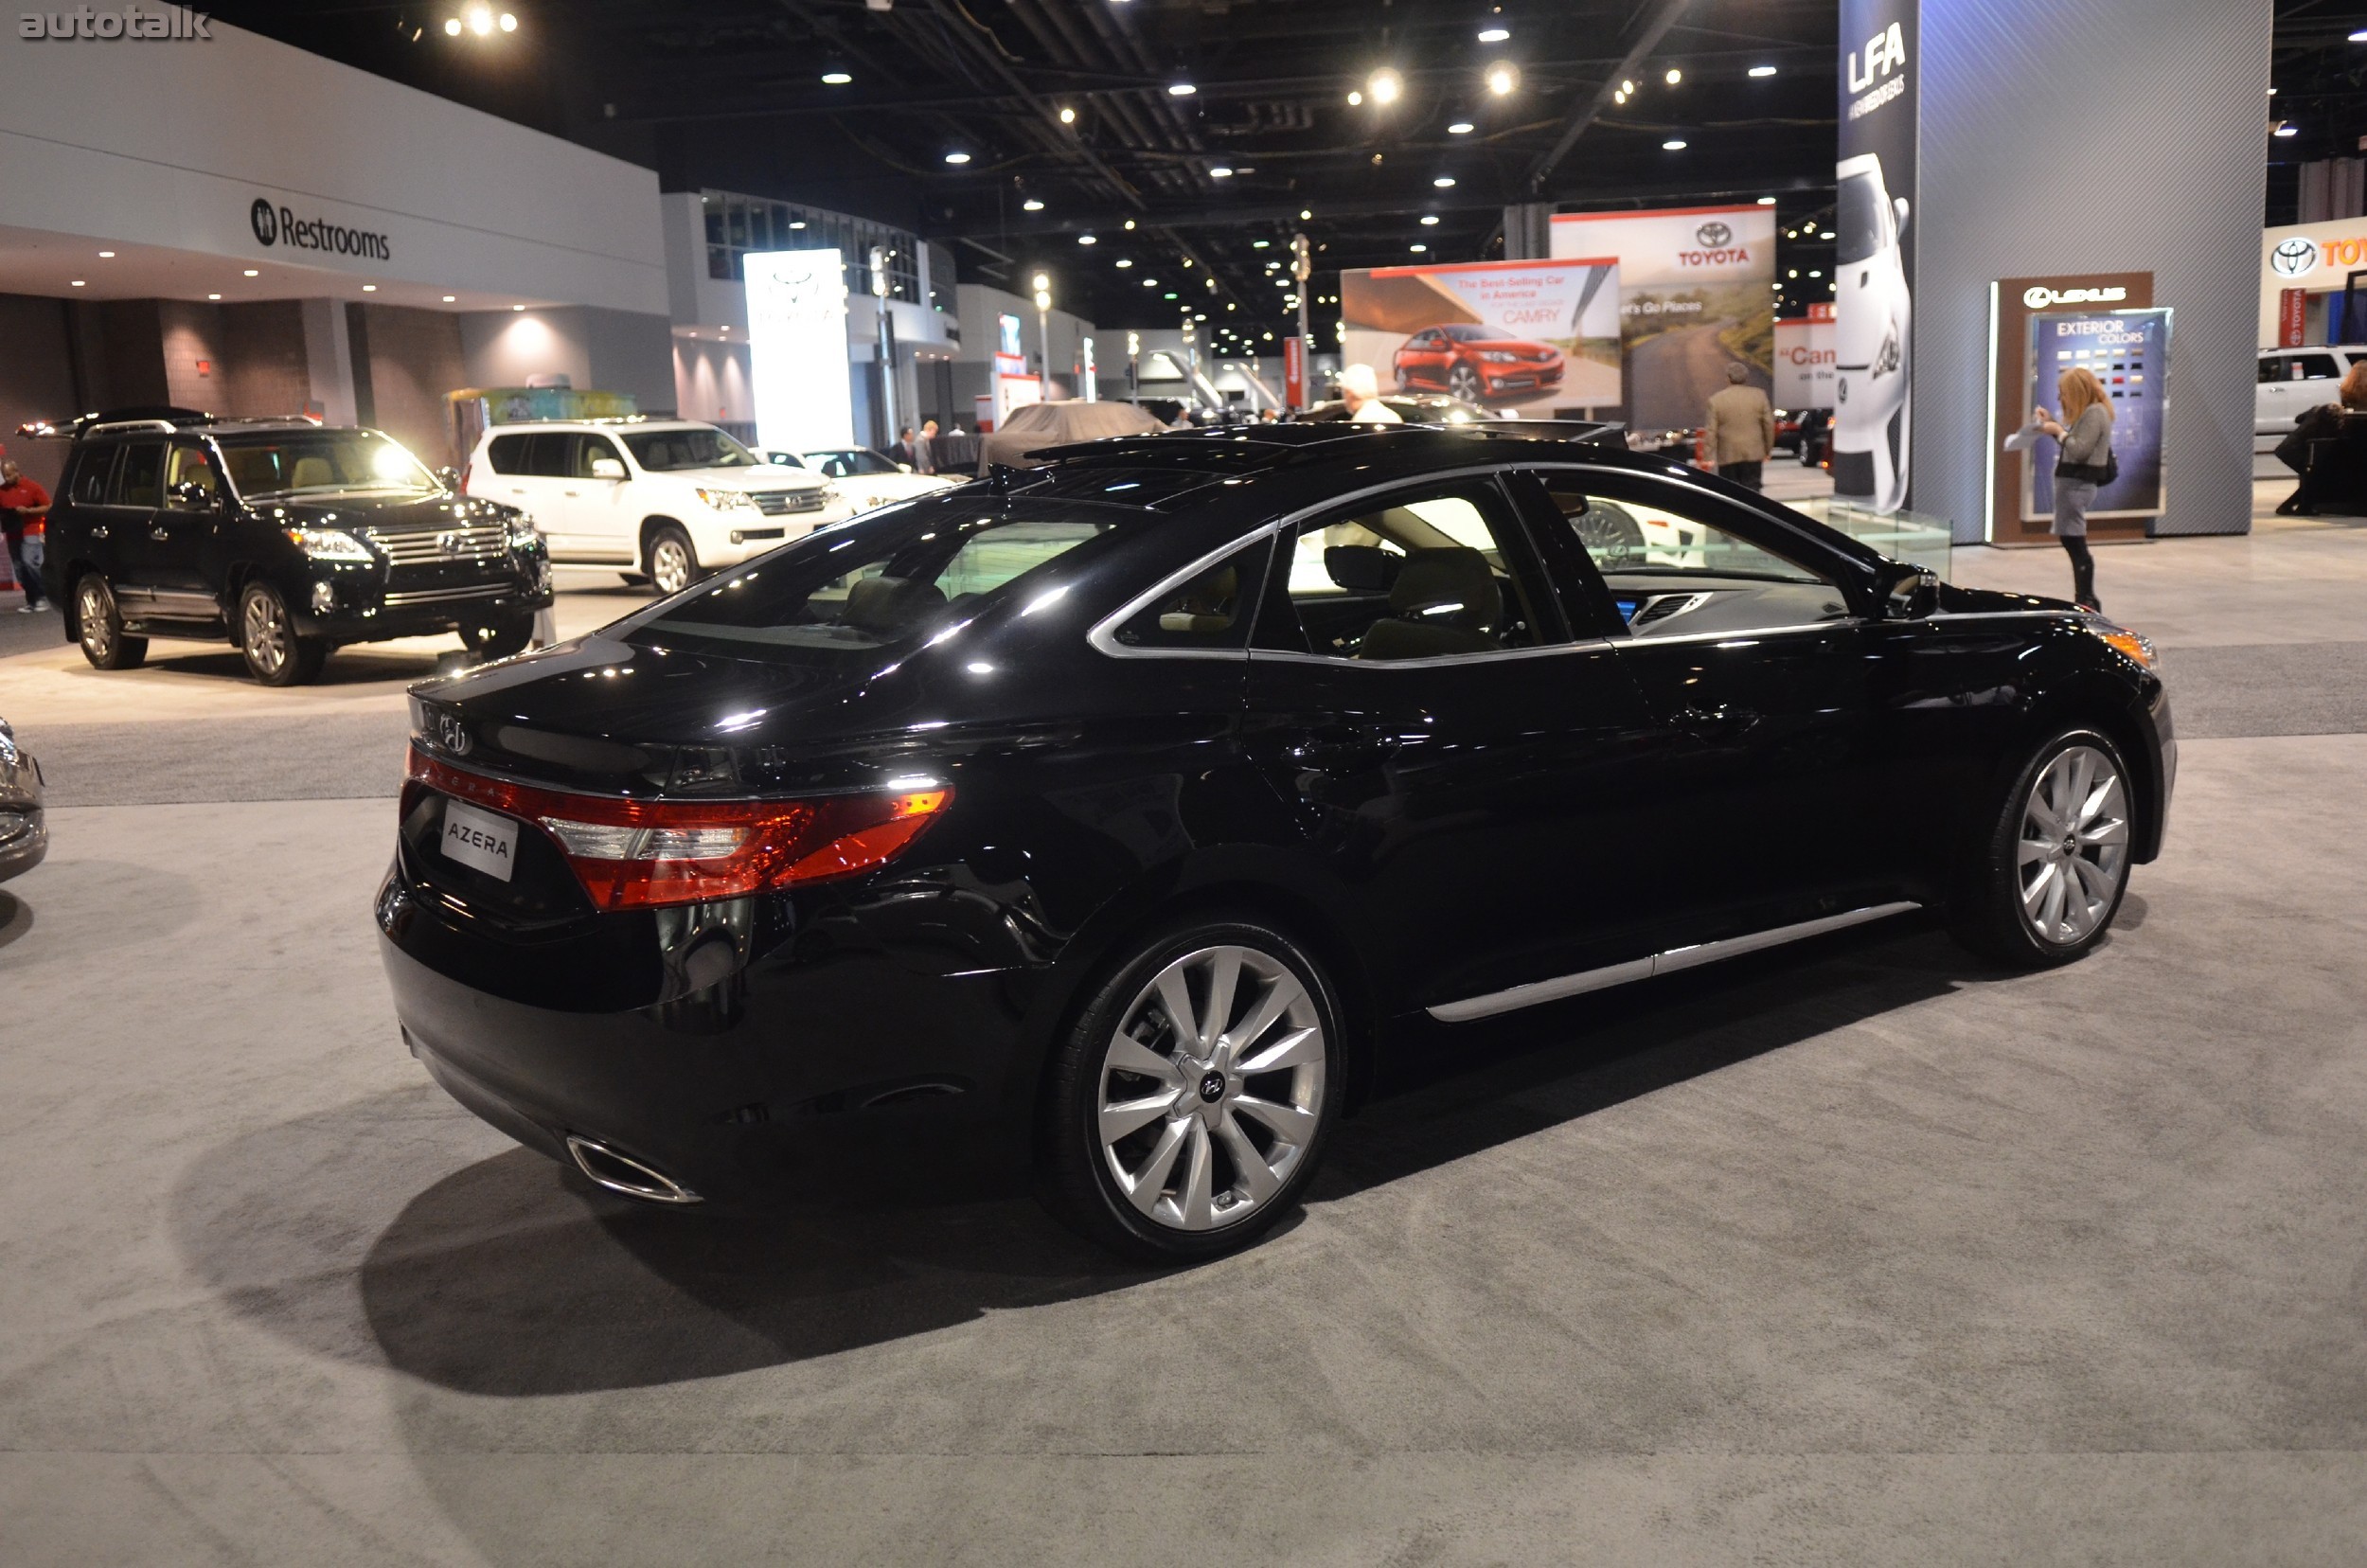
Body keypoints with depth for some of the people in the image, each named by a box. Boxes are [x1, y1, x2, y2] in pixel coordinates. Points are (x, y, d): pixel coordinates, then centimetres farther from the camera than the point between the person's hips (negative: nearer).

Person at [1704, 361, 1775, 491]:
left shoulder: (1716, 400, -6)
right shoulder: (1759, 395, 0)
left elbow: (1711, 431, -7)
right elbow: (1769, 424, 2)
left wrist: (1710, 456, -3)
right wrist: (1768, 448, 13)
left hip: (1727, 455, -1)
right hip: (1753, 453, 1)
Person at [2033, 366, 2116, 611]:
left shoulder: (2095, 414, -13)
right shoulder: (2087, 413, 17)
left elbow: (2080, 450, -19)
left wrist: (2058, 431, -9)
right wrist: (2051, 423, 14)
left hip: (2077, 483, -10)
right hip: (2072, 481, 10)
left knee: (2075, 543, -9)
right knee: (2072, 542, 12)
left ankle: (2086, 602, -6)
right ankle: (2086, 601, 16)